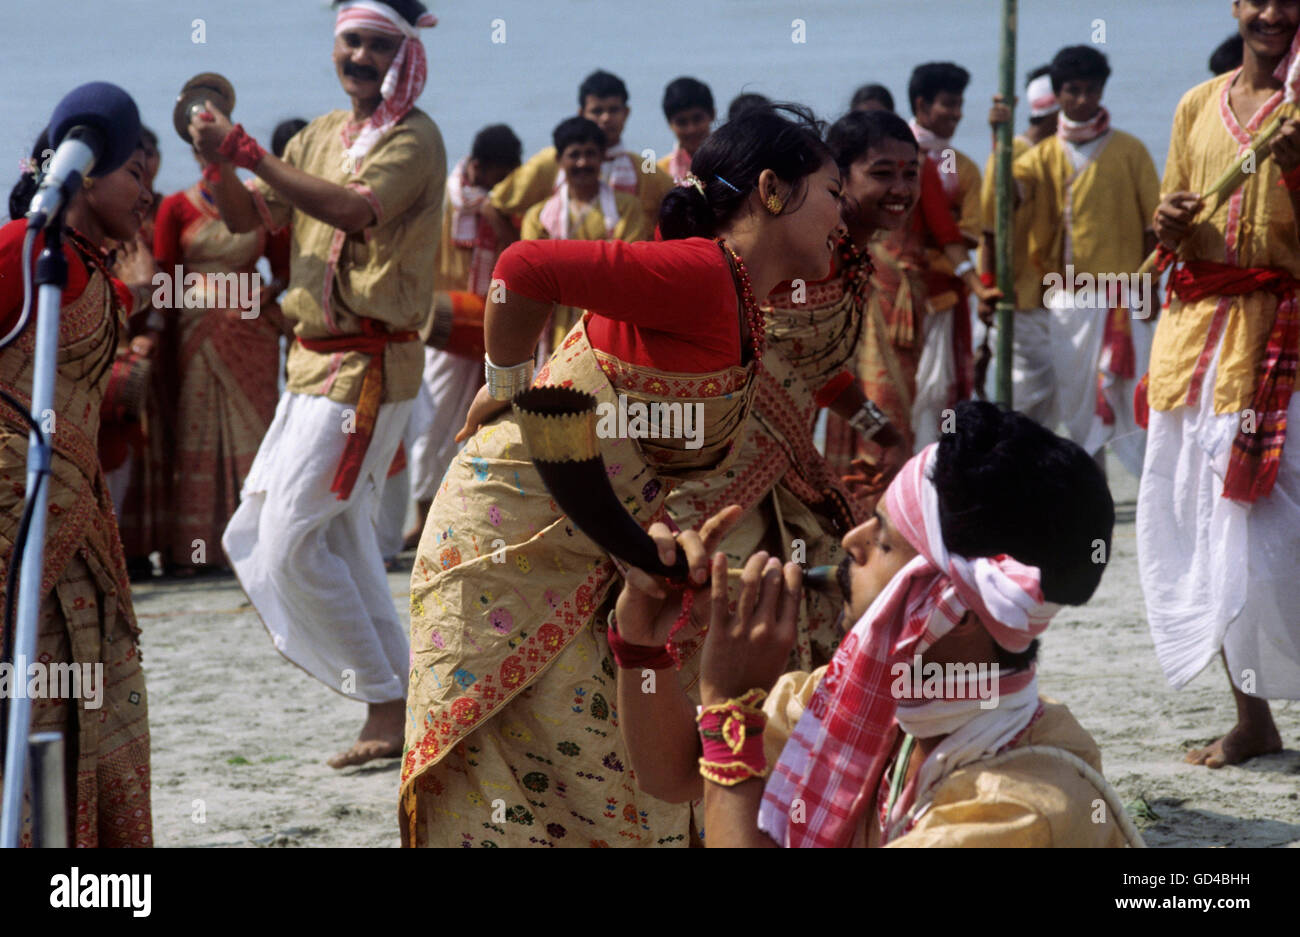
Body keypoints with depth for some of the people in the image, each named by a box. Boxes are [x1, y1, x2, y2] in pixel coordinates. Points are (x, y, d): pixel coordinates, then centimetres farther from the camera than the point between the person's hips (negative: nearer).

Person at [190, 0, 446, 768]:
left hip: (368, 367, -9)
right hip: (318, 360, 9)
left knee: (292, 543, -12)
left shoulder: (413, 139, -10)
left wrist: (251, 153, -23)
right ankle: (399, 698, 23)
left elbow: (353, 208, -27)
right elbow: (247, 217, 14)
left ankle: (388, 711, -5)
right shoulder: (322, 135, 14)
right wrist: (220, 160, -6)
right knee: (342, 541, 13)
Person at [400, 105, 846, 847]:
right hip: (515, 530, -9)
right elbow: (527, 268, -27)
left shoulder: (743, 305, 9)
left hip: (593, 556, 9)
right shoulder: (700, 275, -21)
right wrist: (508, 388, -14)